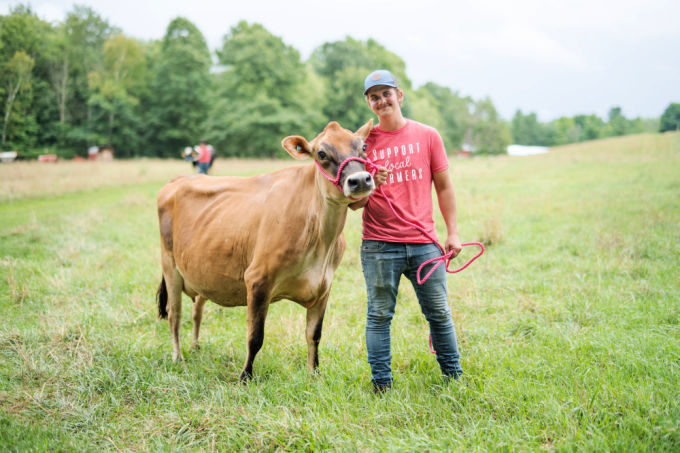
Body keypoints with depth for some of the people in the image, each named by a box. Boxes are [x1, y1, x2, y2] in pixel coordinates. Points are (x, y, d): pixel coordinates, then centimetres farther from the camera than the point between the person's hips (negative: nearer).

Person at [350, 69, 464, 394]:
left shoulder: (427, 136, 6)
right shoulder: (362, 142, 4)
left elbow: (444, 187, 11)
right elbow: (354, 203, 4)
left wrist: (453, 232, 6)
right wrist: (371, 186, -17)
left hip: (424, 242, 1)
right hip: (378, 245, -1)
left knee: (439, 312, 7)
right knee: (379, 315, 3)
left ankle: (454, 377, 22)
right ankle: (381, 384, 13)